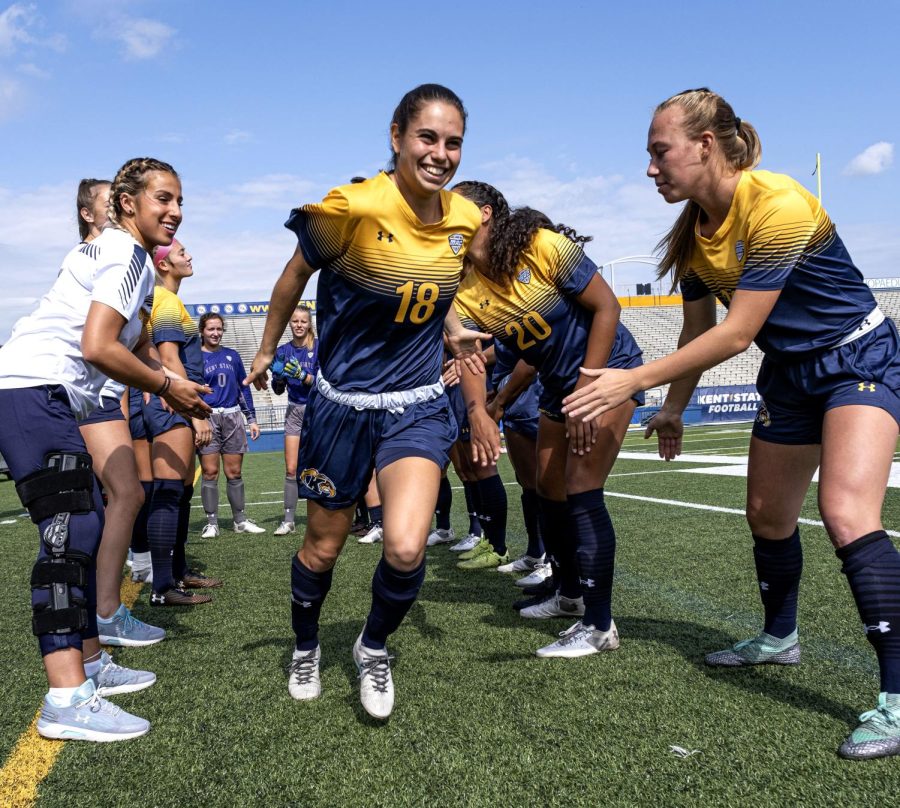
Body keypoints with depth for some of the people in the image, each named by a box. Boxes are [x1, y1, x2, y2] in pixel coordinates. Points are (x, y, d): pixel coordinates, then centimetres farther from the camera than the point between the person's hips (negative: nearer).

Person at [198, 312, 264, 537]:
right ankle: (211, 522, 3)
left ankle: (240, 519, 14)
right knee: (210, 472, -3)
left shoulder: (232, 356, 13)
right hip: (207, 418, -3)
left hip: (232, 418, 3)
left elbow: (243, 388, 17)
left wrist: (251, 419, 13)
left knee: (234, 473, 6)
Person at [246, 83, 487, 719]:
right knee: (323, 548, 13)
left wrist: (451, 329, 5)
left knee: (406, 548, -17)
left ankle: (374, 648, 16)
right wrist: (267, 351, 10)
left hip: (419, 406, 2)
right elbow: (296, 274, 0)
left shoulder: (467, 219, -4)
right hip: (342, 403, -2)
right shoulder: (353, 207, -18)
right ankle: (306, 648, 45)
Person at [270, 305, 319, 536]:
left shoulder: (319, 347, -6)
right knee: (291, 469, 0)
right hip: (294, 411, 4)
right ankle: (288, 520, 5)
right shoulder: (283, 351, 6)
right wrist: (278, 376, -12)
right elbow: (278, 389, 9)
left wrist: (301, 375, -27)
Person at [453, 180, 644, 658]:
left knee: (582, 493, -15)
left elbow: (606, 306, -20)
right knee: (550, 495, 12)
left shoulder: (546, 247, -22)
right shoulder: (465, 293, -5)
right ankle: (571, 595, 35)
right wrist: (477, 411, -37)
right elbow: (467, 360, -15)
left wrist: (585, 394, -24)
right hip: (558, 385, 7)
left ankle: (599, 626, -5)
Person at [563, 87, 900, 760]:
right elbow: (698, 328, 9)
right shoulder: (694, 230, -3)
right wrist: (675, 408, 10)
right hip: (789, 373, 8)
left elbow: (736, 333, -29)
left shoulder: (777, 204, -27)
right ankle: (779, 638, 37)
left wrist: (636, 381, -29)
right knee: (767, 517, 13)